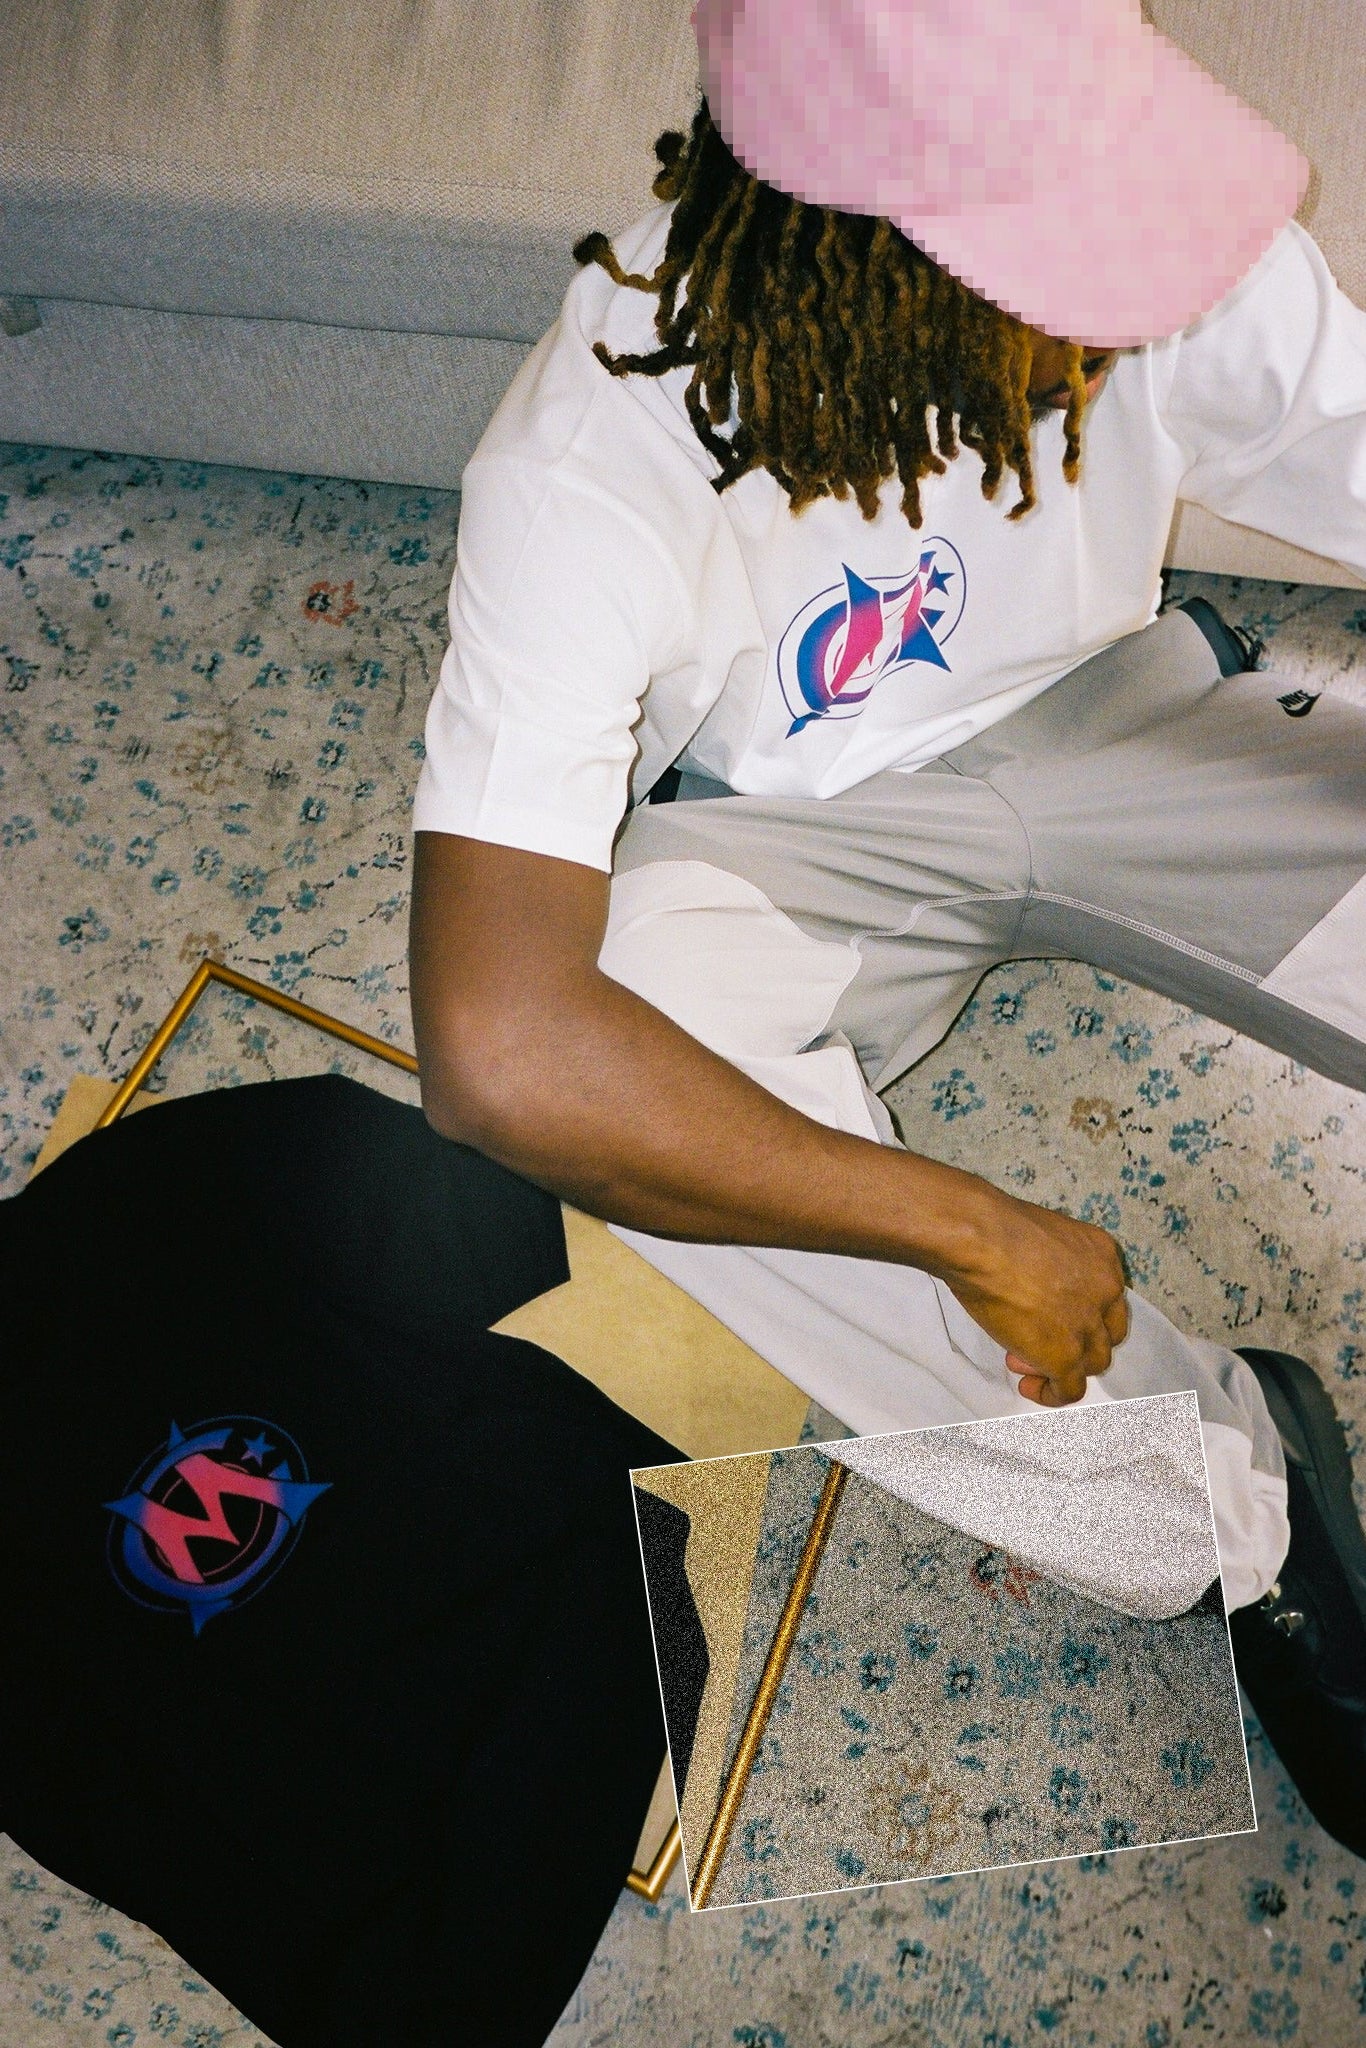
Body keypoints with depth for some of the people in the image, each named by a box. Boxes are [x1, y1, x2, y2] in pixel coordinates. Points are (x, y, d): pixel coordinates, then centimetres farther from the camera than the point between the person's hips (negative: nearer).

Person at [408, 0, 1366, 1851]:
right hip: (792, 831, -2)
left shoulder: (1189, 272, -22)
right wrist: (979, 1236, -38)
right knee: (615, 1009, -36)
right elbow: (499, 1051, -42)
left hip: (1094, 724, 3)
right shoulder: (595, 464, -33)